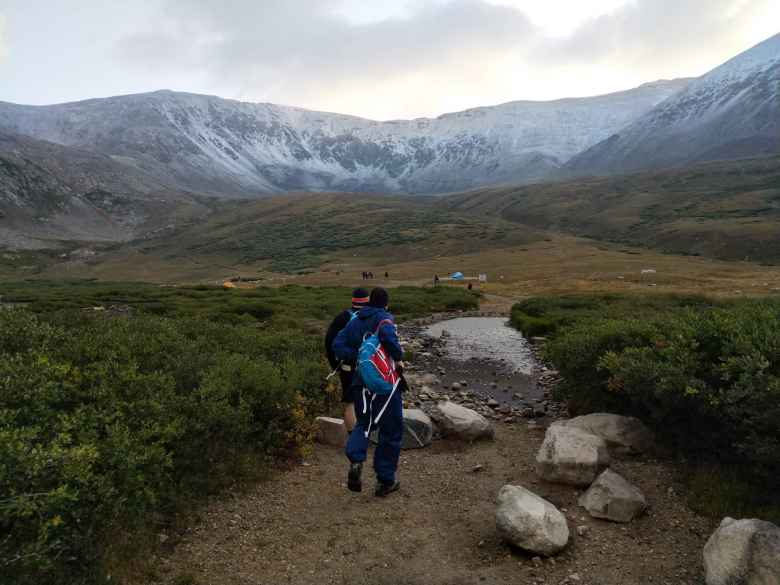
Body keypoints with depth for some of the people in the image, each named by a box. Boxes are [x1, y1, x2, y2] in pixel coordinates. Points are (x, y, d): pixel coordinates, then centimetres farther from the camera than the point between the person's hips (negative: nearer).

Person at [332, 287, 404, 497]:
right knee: (391, 431, 9)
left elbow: (338, 345, 1)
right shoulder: (385, 318, -9)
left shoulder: (355, 322, 10)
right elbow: (388, 336, -32)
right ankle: (385, 481, 16)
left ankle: (355, 460, -5)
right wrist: (398, 358, -19)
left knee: (364, 423, 22)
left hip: (361, 383, 5)